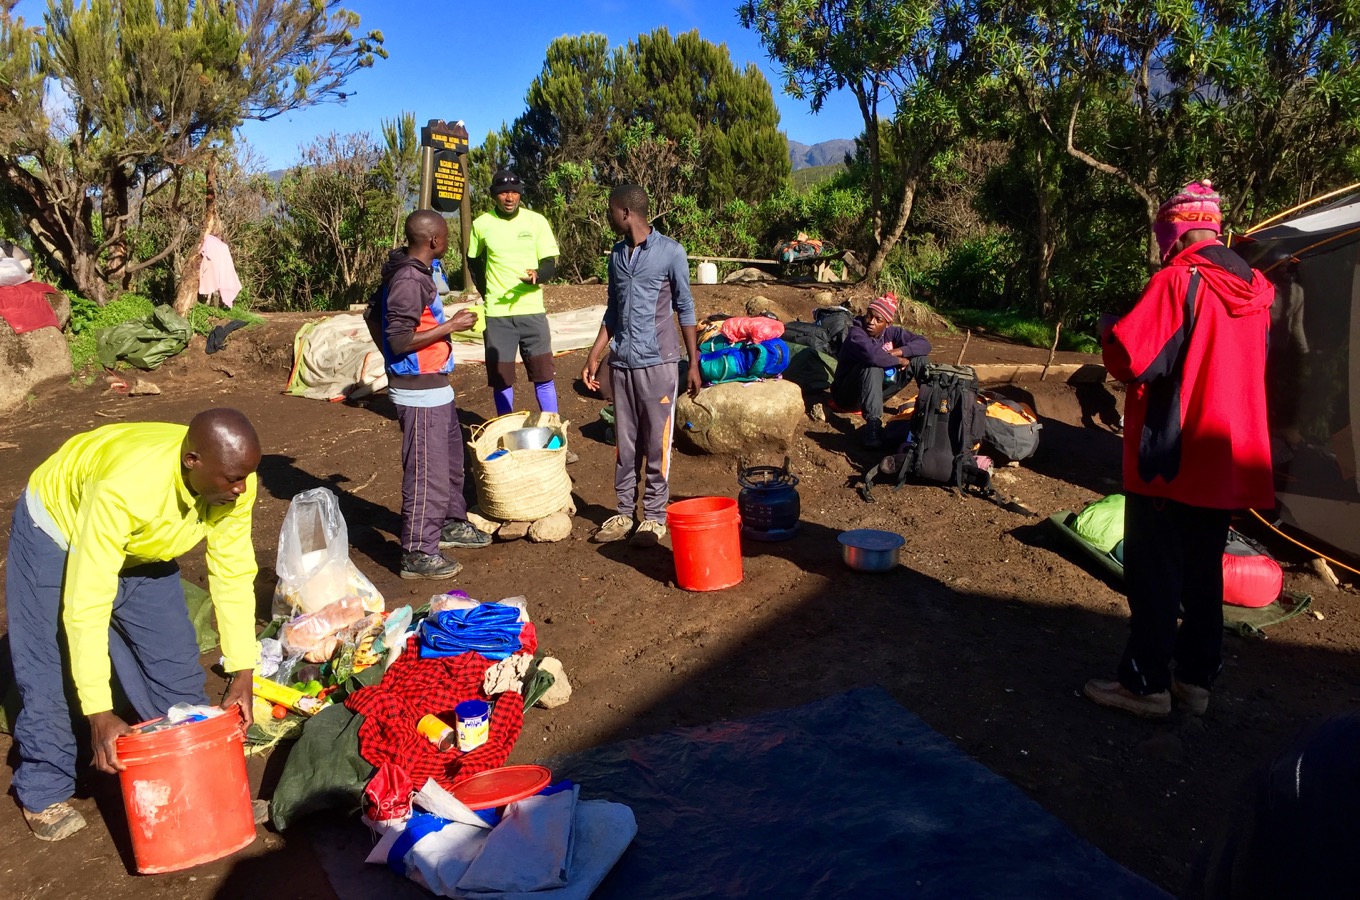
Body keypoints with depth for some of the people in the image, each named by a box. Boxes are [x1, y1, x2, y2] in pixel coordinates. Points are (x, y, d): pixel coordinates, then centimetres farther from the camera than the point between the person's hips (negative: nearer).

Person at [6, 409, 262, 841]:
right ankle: (45, 793, 19)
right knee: (48, 673, -3)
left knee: (175, 662, 6)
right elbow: (86, 604, -40)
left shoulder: (234, 482, -29)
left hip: (141, 548, 5)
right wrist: (99, 713, -38)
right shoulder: (124, 485, -44)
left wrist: (243, 674, -20)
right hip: (57, 533, -5)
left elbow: (233, 574, -18)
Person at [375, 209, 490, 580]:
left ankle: (451, 523, 40)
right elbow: (399, 341, -24)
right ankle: (418, 554, 6)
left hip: (434, 386, 11)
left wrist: (448, 320, 14)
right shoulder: (408, 280, -21)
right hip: (420, 392, -11)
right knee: (427, 471, -3)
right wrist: (451, 327, -20)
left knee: (451, 457, 23)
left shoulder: (418, 272, 10)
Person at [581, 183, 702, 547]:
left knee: (656, 442, 2)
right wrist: (594, 356, 11)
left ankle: (655, 516, 12)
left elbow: (685, 309, -3)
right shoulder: (617, 255, 10)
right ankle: (625, 512, 20)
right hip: (621, 362, 5)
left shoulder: (670, 252, -6)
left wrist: (694, 364, -4)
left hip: (657, 362, -5)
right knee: (624, 442, 10)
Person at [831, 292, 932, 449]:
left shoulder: (891, 332, -3)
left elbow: (924, 344, -6)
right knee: (873, 365, -38)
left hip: (877, 390, 6)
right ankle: (873, 425, -43)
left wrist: (899, 351, -23)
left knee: (918, 357, -4)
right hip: (848, 395, -6)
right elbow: (873, 355, -43)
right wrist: (899, 360, -25)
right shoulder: (856, 334, -23)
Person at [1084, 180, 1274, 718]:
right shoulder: (1255, 288, 9)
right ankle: (1196, 679, 24)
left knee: (1154, 573, 2)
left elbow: (1131, 360, -21)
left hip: (1172, 457, -7)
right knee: (1204, 572, 15)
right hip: (1229, 458, 8)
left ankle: (1146, 684, 9)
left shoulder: (1178, 281, -15)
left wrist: (1109, 330, 0)